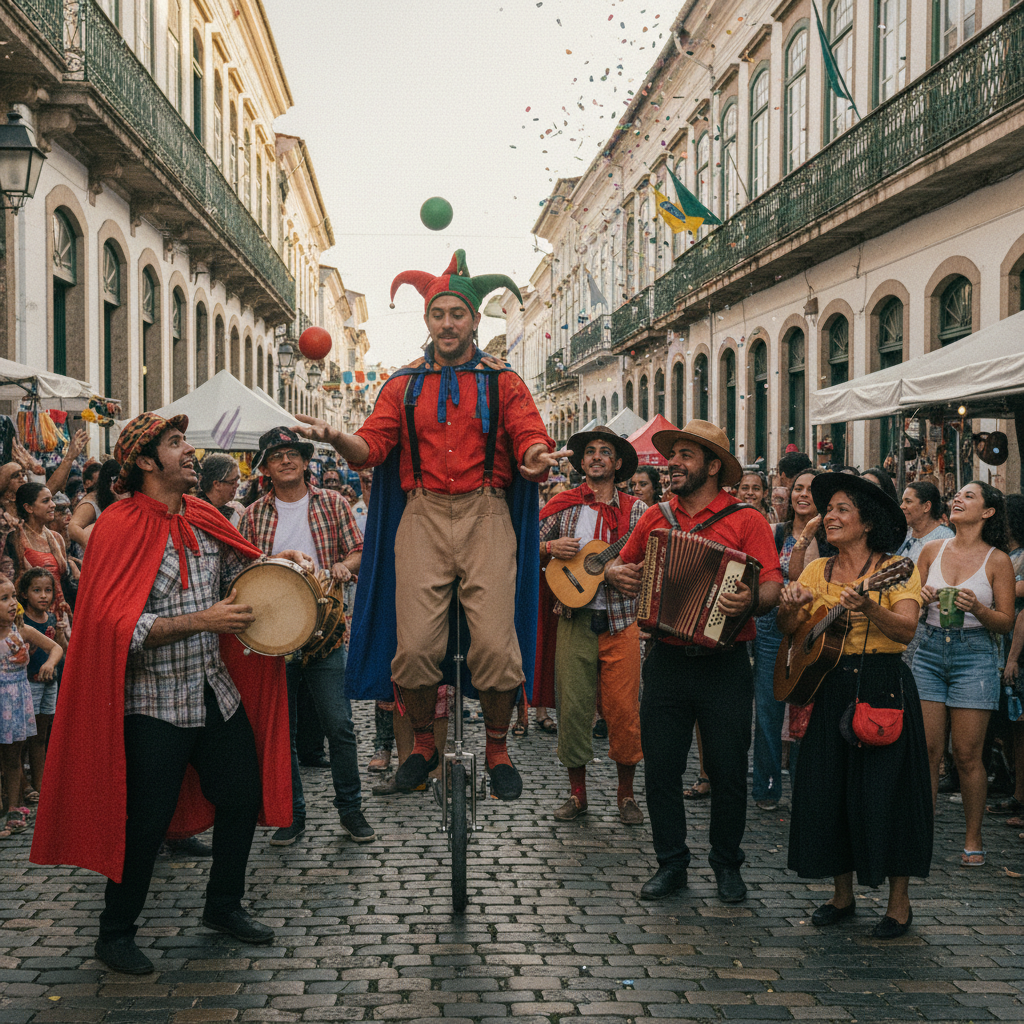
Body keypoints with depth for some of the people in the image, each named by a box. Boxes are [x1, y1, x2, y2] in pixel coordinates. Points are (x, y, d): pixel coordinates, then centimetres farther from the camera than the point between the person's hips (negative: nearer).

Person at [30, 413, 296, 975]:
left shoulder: (203, 518, 7)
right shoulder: (119, 529, -15)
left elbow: (239, 568, 25)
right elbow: (113, 625, -22)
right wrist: (201, 621, -26)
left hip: (216, 691, 7)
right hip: (152, 704, -7)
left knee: (243, 796, 14)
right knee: (145, 823, 0)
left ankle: (223, 905, 35)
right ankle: (114, 934, 20)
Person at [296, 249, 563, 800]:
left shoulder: (503, 383, 11)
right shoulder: (403, 386, 15)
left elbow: (531, 442, 1)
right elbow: (371, 447, 6)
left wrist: (537, 458, -24)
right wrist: (335, 437, -16)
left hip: (486, 517, -1)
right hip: (422, 517, 1)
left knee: (495, 645, -11)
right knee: (415, 645, -8)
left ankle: (497, 748, 11)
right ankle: (423, 742, 17)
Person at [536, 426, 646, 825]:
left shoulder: (635, 511, 5)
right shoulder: (564, 506, 8)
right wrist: (550, 547, -10)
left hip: (620, 620, -1)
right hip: (574, 619, 1)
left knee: (624, 708, -1)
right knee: (573, 705, 2)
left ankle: (626, 793, 14)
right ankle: (577, 792, 16)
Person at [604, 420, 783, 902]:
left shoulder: (746, 520, -2)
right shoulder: (655, 518, 11)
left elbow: (772, 585, -11)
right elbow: (620, 563, 23)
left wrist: (751, 601, -32)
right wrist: (615, 573, 0)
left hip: (724, 666, -3)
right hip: (665, 662, 4)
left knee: (727, 770, 5)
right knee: (660, 767, 6)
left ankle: (727, 864, 22)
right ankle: (671, 863, 20)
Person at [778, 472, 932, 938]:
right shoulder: (817, 571, 11)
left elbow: (906, 629, -17)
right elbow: (788, 630, 4)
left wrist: (869, 608, -34)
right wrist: (790, 607, -17)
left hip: (883, 686, -5)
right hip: (829, 686, 5)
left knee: (885, 790, -3)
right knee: (827, 790, 6)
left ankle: (899, 903, 10)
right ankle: (842, 895, 22)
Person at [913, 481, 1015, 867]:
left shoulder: (997, 560, -1)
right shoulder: (932, 550, 8)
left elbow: (1007, 622, -2)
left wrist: (977, 608, -20)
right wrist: (921, 599, -8)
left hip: (974, 654, -3)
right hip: (930, 650, 3)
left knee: (967, 756, 0)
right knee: (927, 751, 0)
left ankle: (973, 840, 13)